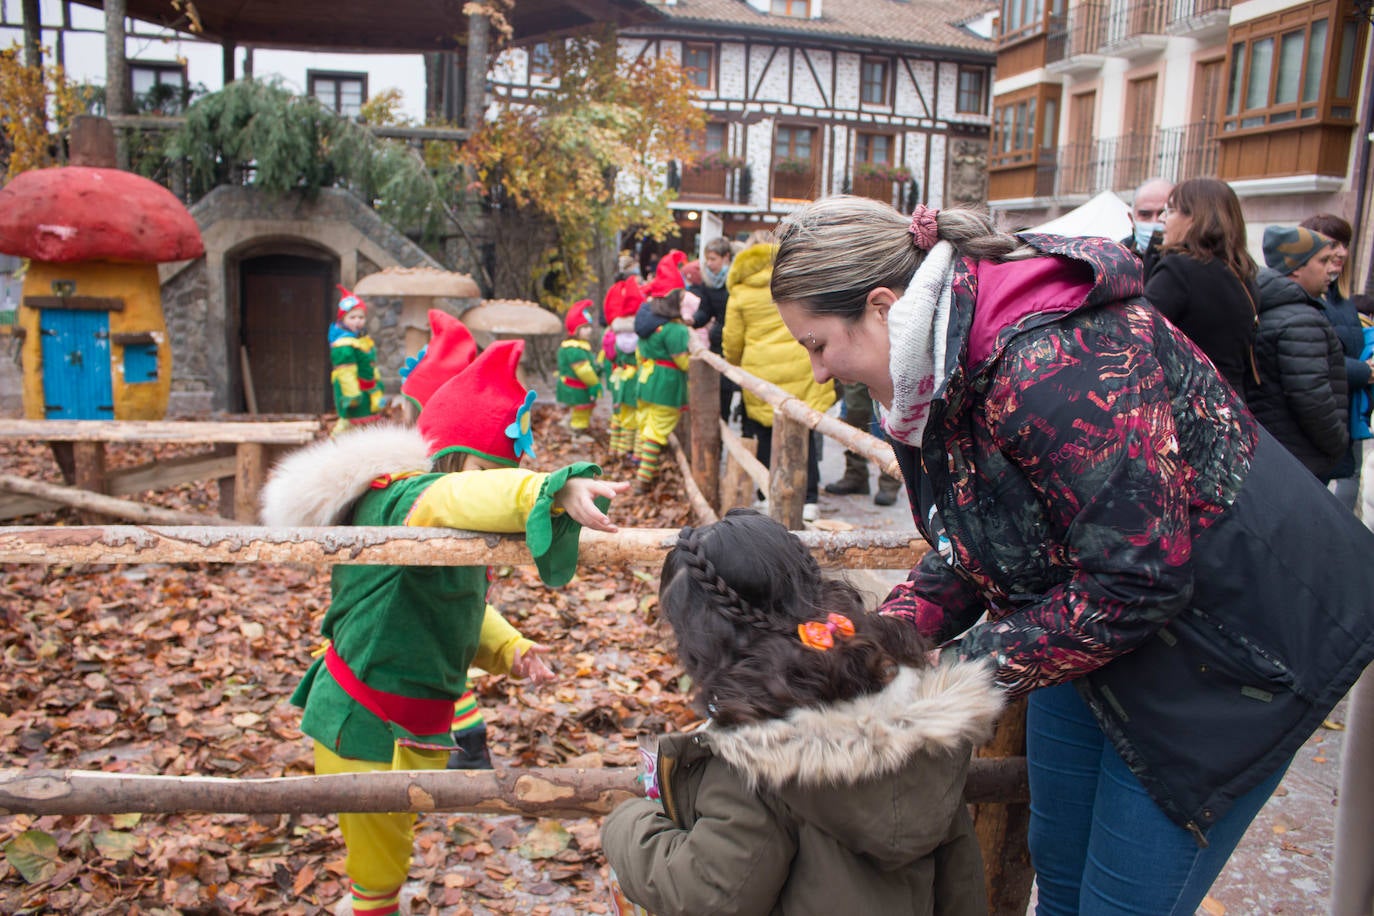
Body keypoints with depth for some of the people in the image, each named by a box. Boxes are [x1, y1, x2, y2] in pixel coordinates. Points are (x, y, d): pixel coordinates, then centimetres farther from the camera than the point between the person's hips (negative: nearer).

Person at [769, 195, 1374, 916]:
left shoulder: (1054, 364, -34)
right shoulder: (939, 373, -3)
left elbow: (1136, 580, -31)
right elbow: (974, 550, 4)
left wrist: (961, 670, -24)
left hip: (1232, 648, -8)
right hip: (1096, 631, 9)